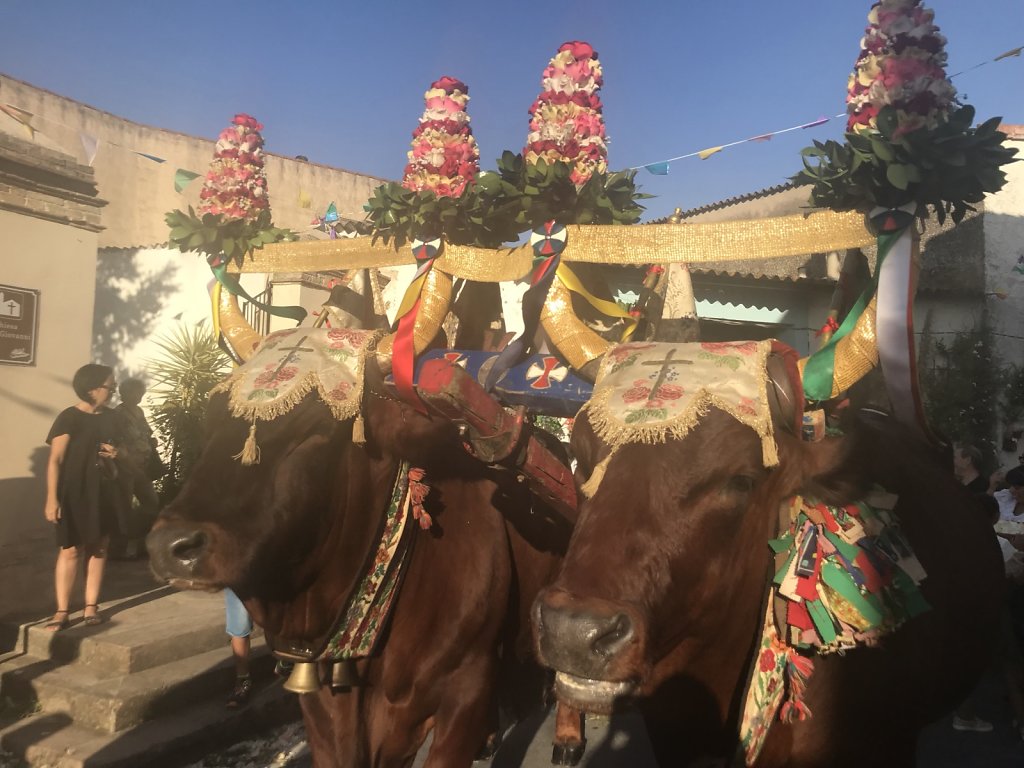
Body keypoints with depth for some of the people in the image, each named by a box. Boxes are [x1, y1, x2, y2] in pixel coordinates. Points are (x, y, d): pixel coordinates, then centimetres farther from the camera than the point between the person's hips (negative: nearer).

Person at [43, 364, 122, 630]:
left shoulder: (108, 418, 10)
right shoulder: (69, 418, -9)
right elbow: (55, 460, -13)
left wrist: (115, 454, 0)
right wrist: (52, 498, -18)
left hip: (104, 492, 6)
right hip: (74, 493, -6)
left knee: (99, 548, 6)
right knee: (71, 550, -4)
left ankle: (91, 607, 13)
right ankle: (62, 611, 4)